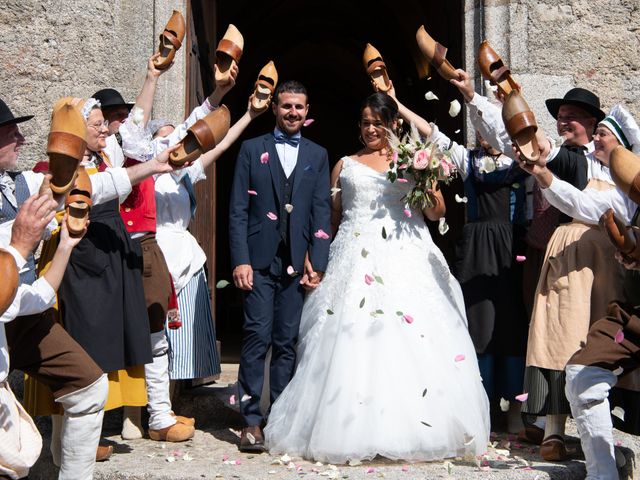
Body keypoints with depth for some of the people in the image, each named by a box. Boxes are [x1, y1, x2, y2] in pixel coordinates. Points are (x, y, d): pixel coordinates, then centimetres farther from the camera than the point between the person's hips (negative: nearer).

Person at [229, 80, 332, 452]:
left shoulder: (317, 155, 13)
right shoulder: (252, 149, 7)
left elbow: (322, 212, 7)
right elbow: (238, 210, 2)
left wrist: (317, 263, -2)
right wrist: (240, 260, -8)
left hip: (297, 263, 2)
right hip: (260, 260, -2)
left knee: (287, 342, 6)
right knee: (257, 337, -5)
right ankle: (252, 421, 0)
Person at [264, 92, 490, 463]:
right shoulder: (346, 164, 18)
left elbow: (437, 214, 8)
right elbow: (330, 217, 16)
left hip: (405, 260, -1)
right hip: (357, 260, 1)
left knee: (411, 342, -8)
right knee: (352, 337, -7)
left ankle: (415, 427, 1)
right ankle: (355, 428, 0)